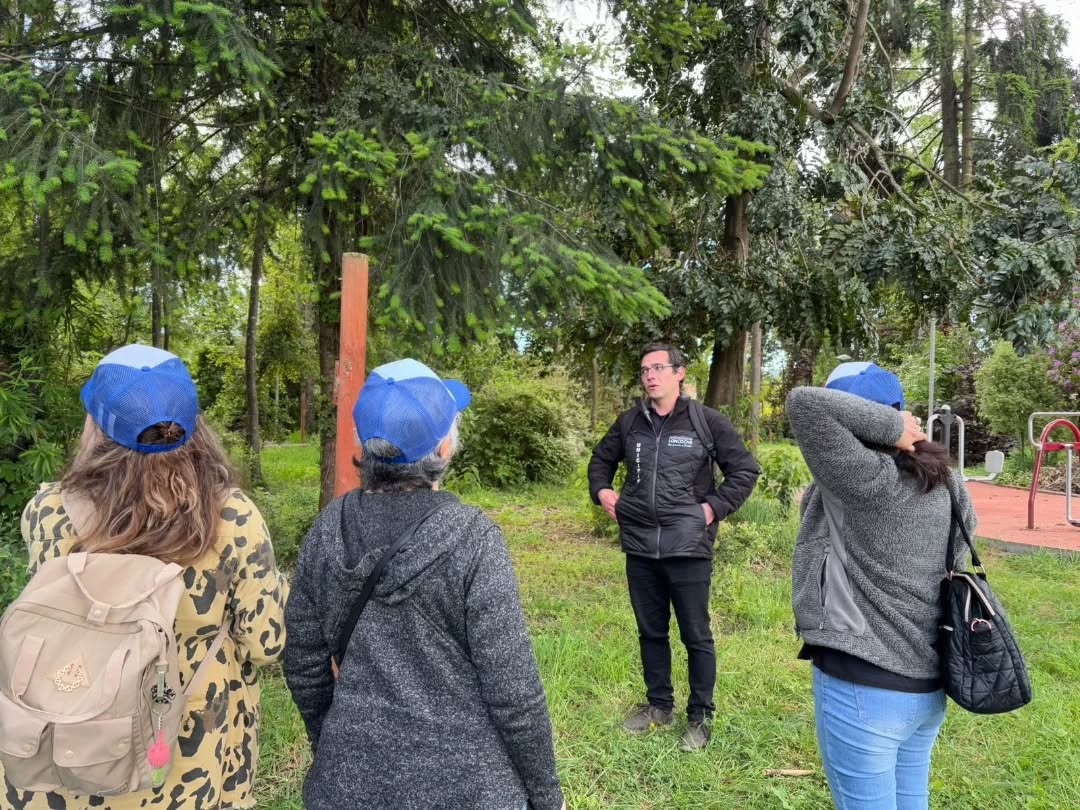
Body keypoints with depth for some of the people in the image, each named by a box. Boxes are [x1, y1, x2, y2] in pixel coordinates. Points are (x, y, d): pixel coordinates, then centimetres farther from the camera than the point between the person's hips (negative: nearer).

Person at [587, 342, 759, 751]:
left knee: (696, 635, 7)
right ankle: (658, 704, 35)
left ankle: (700, 716, 25)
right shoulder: (629, 423, 5)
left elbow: (745, 470, -1)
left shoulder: (707, 421, -5)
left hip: (688, 547, -4)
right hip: (640, 546, 4)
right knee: (650, 631, 17)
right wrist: (602, 492, 5)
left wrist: (714, 506, -9)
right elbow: (601, 460, 21)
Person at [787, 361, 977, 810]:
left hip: (864, 685, -8)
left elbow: (805, 404, -29)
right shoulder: (945, 482, 3)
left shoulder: (867, 478, -22)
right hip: (928, 683, 8)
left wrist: (892, 428, -20)